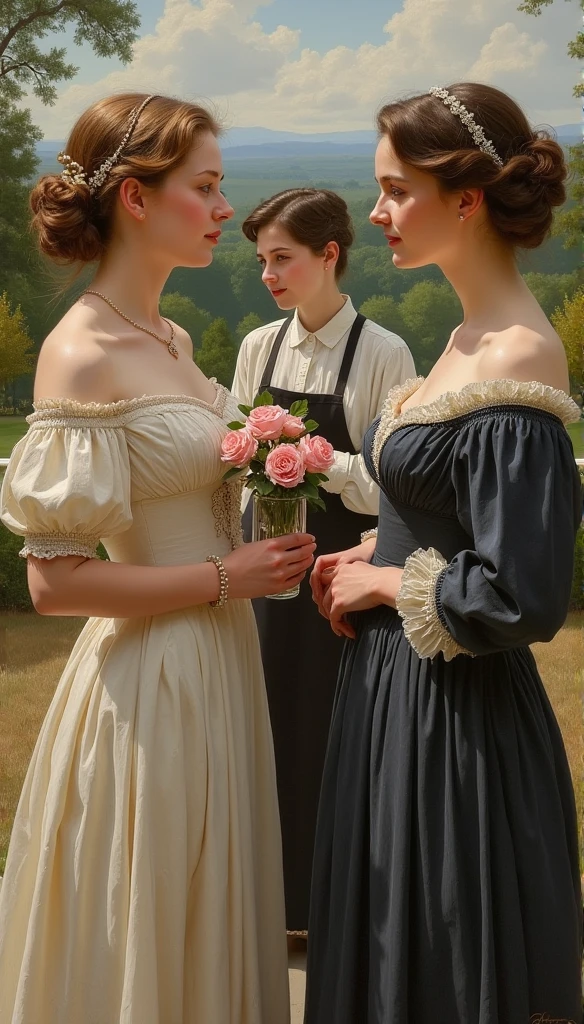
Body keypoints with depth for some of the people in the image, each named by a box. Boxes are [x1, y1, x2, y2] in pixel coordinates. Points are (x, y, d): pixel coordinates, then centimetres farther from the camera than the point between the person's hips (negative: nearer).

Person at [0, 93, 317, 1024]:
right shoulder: (83, 356, -17)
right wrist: (226, 577, -16)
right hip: (150, 677, -8)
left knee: (210, 923, 21)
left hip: (219, 661, 8)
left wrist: (268, 537, 2)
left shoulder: (169, 340, 8)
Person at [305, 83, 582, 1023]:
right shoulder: (472, 337, 7)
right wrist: (375, 554, 4)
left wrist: (384, 583, -13)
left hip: (455, 716, -9)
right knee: (393, 944, 22)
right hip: (401, 690, 9)